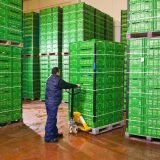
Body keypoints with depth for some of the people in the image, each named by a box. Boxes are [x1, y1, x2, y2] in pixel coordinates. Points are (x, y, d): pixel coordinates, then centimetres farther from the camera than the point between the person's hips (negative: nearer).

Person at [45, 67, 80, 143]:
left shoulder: (50, 79, 15)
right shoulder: (58, 80, -13)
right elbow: (67, 85, -4)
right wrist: (76, 85, 12)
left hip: (48, 102, 10)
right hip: (53, 103, -10)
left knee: (52, 118, 18)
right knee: (51, 119, -4)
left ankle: (55, 133, 30)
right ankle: (48, 137, 2)